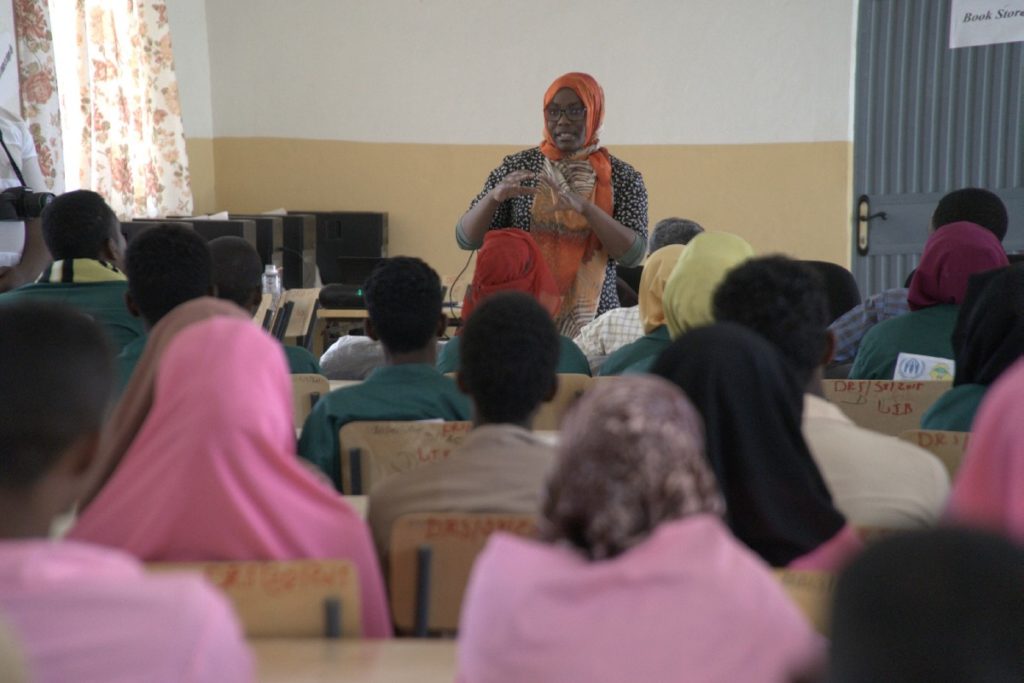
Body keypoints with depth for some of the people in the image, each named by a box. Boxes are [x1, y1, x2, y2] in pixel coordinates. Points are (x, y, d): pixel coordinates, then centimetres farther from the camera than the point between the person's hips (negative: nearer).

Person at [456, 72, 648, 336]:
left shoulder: (623, 177, 1)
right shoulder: (517, 166, 2)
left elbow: (634, 254, -10)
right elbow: (466, 239, -1)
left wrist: (584, 207, -23)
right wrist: (494, 196, -20)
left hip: (591, 321, 0)